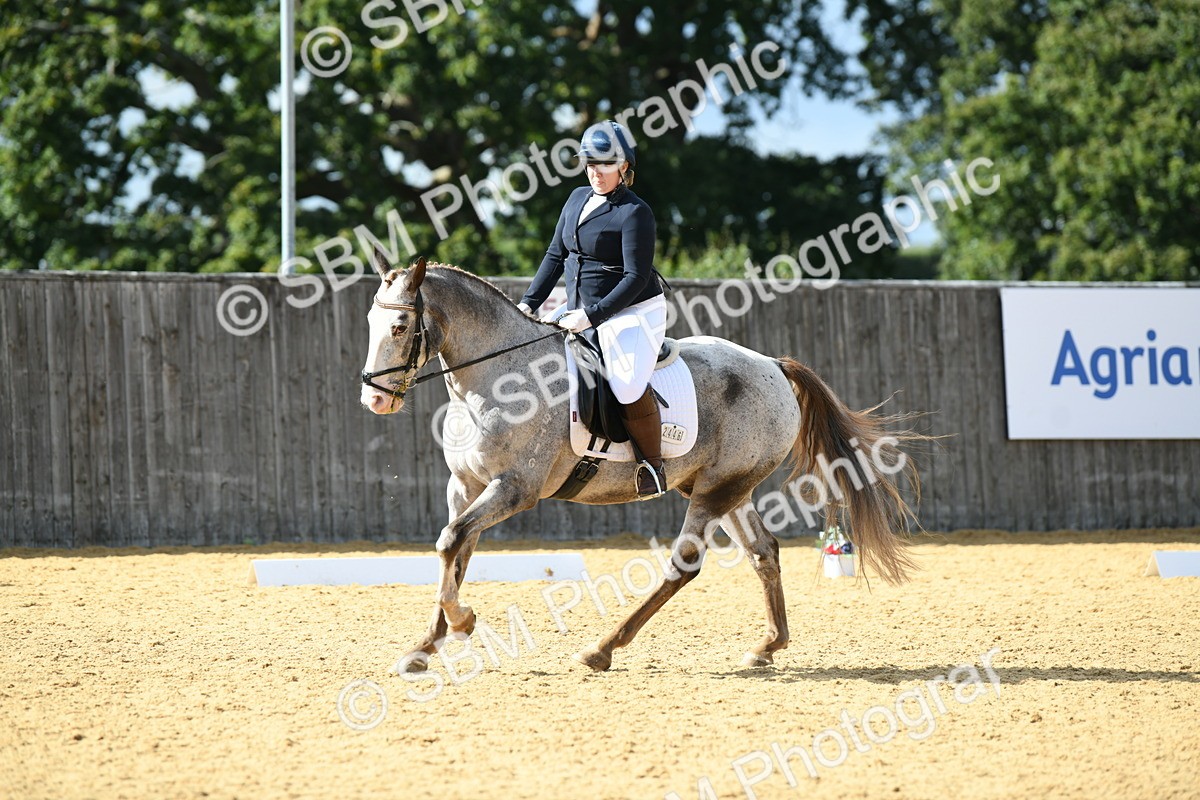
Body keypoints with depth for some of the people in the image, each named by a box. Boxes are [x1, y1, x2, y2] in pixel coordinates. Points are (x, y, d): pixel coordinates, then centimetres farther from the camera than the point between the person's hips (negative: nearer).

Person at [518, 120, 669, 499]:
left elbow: (636, 277, -19)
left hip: (634, 313, -9)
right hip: (581, 311, 9)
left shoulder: (635, 213, -14)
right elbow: (556, 256, 15)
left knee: (628, 388, -29)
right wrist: (529, 302, 5)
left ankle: (652, 463, -8)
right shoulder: (578, 199, 9)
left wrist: (592, 316, -24)